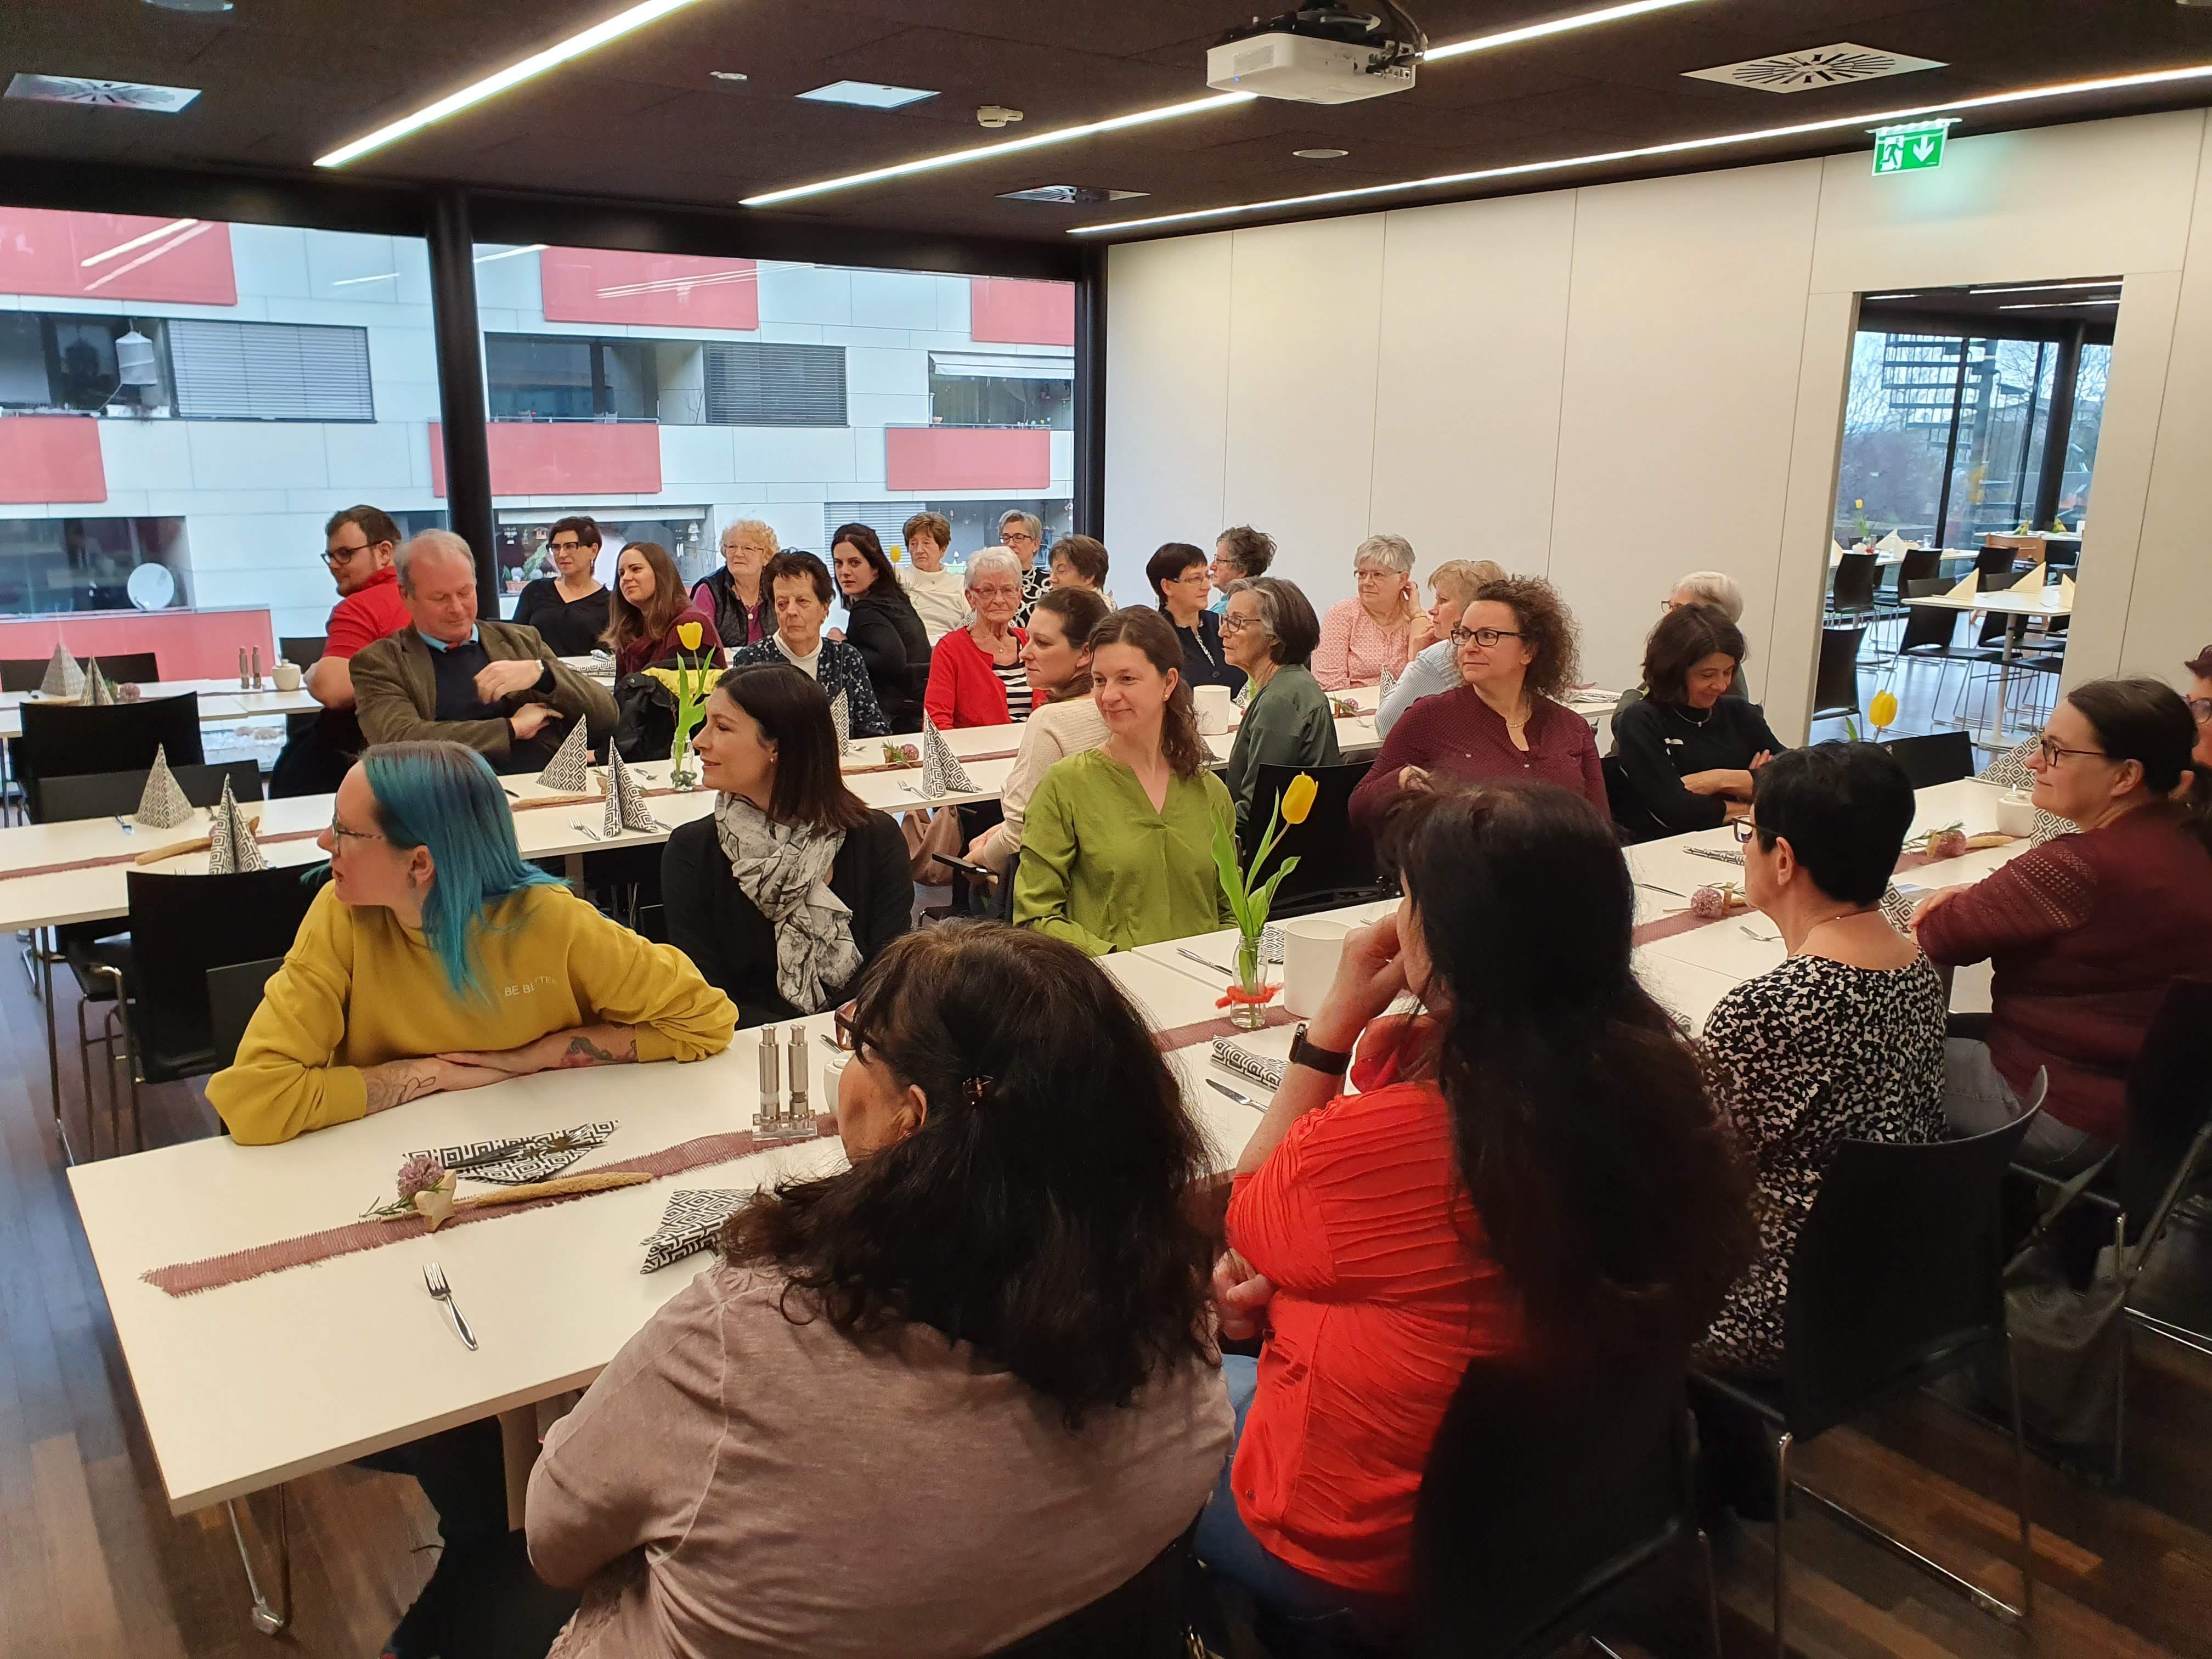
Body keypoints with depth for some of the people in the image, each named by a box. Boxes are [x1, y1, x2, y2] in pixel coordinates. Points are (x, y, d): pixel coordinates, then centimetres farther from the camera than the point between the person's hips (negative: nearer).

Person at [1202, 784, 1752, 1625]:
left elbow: (1245, 1224, -10)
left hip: (1371, 1552, -6)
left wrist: (1336, 1020, -15)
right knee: (1243, 1361, 27)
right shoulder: (1657, 1081, -15)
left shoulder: (1386, 1137, -36)